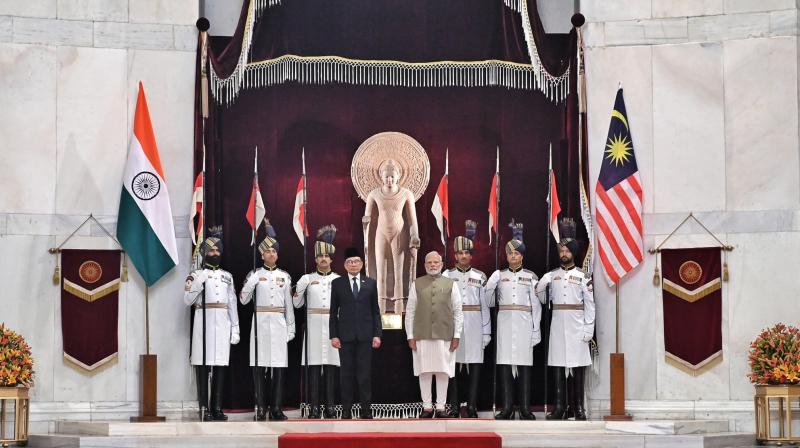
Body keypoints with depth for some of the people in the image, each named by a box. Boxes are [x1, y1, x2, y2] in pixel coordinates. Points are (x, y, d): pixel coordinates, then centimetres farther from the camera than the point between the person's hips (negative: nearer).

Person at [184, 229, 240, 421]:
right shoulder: (196, 275, 6)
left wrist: (235, 328, 9)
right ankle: (204, 408, -6)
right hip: (204, 323, -4)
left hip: (223, 324, 4)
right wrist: (198, 283, -16)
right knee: (202, 366, -6)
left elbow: (232, 304, 15)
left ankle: (217, 408, 6)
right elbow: (188, 300, -3)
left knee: (221, 366, 2)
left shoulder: (227, 276, 17)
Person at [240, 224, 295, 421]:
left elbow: (289, 305, 12)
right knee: (259, 366, -3)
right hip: (260, 322, -2)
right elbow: (243, 300, 0)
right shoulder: (254, 275, 5)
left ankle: (276, 408, 3)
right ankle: (260, 408, 0)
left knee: (279, 365, -1)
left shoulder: (284, 276, 11)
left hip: (279, 323, 2)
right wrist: (251, 282, -14)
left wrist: (291, 329, 8)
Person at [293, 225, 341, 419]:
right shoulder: (307, 279, 8)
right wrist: (299, 289, -8)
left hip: (333, 326, 1)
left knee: (331, 366, 0)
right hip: (314, 326, -1)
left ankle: (330, 407, 3)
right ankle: (314, 408, -2)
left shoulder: (338, 279, 9)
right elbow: (297, 304, 9)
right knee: (314, 366, -3)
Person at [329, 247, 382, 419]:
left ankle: (366, 409, 3)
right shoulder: (337, 284, 6)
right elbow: (333, 312, 5)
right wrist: (333, 335, -2)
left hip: (365, 335, 0)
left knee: (365, 373, 0)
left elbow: (375, 311, 8)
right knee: (346, 373, 1)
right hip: (345, 334, 0)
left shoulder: (371, 283, 8)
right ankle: (346, 409, 5)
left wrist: (377, 334, 1)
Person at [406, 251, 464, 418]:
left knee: (443, 372, 1)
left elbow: (458, 312, 6)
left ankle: (441, 407, 7)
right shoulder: (417, 284, 9)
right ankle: (427, 407, 8)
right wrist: (410, 336, 1)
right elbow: (410, 312, 8)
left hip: (444, 335, 0)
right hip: (422, 336, 0)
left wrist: (456, 336, 0)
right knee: (424, 372, 1)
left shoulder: (451, 284, 8)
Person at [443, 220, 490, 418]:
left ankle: (472, 407, 2)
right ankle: (454, 407, 5)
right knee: (452, 365, 0)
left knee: (475, 367, -1)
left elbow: (484, 305, 7)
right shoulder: (447, 276, 7)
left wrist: (486, 332, 3)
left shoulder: (480, 276, 8)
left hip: (474, 326, 0)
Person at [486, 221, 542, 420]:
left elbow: (536, 305, 5)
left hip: (524, 323, -1)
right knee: (505, 363, -2)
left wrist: (536, 330, 1)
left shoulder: (530, 277, 7)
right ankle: (507, 407, 1)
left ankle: (525, 408, -1)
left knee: (524, 363, -3)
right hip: (505, 321, 1)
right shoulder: (498, 275, 11)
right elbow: (488, 298, 12)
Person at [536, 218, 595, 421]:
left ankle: (579, 407, 2)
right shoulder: (551, 276, 10)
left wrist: (588, 330, -7)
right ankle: (559, 407, 3)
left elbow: (590, 305, 0)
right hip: (557, 325, 3)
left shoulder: (583, 277, 3)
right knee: (558, 365, 1)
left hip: (577, 327, -2)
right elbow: (541, 297, 19)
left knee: (578, 366, -2)